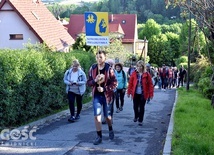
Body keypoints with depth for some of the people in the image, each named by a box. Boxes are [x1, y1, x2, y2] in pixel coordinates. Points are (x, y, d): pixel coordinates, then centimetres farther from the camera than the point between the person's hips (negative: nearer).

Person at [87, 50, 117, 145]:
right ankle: (99, 136, 3)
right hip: (96, 95, 2)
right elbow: (88, 82, 3)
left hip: (107, 95, -2)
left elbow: (114, 83, -10)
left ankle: (110, 130, 41)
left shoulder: (109, 69, -9)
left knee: (107, 115, 12)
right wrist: (95, 81, -17)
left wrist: (104, 89, -20)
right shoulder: (92, 68, 0)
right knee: (97, 116, -6)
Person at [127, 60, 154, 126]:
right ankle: (136, 116, 37)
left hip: (143, 94, -1)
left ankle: (140, 120, 16)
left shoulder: (146, 75, -5)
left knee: (142, 107, 4)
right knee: (135, 106, 10)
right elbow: (130, 83, 1)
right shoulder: (134, 74, -1)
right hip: (135, 93, 2)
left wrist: (151, 94, -7)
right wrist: (129, 92, 0)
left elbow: (150, 84, -4)